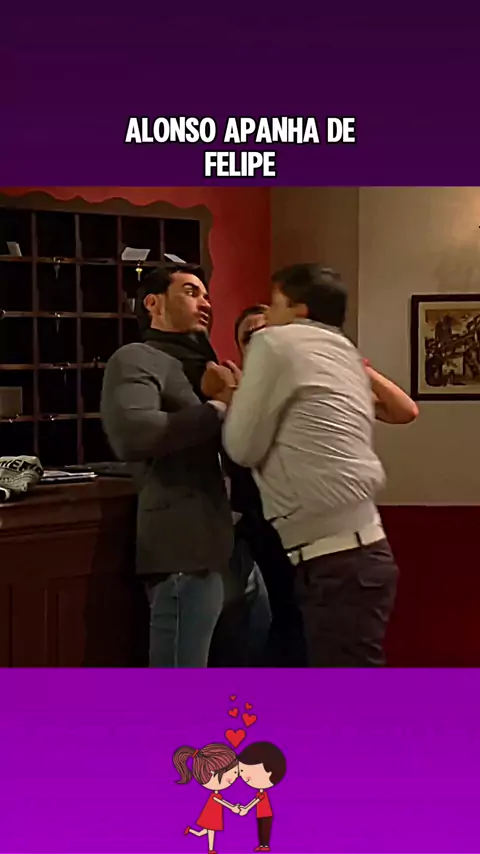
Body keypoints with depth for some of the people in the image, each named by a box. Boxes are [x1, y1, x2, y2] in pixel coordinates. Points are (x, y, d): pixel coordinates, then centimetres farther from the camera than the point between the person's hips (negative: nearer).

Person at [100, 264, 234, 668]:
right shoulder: (136, 359, -4)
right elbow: (132, 433, -24)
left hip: (219, 541, 10)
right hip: (184, 545, -10)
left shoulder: (196, 366, 26)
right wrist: (218, 412, -15)